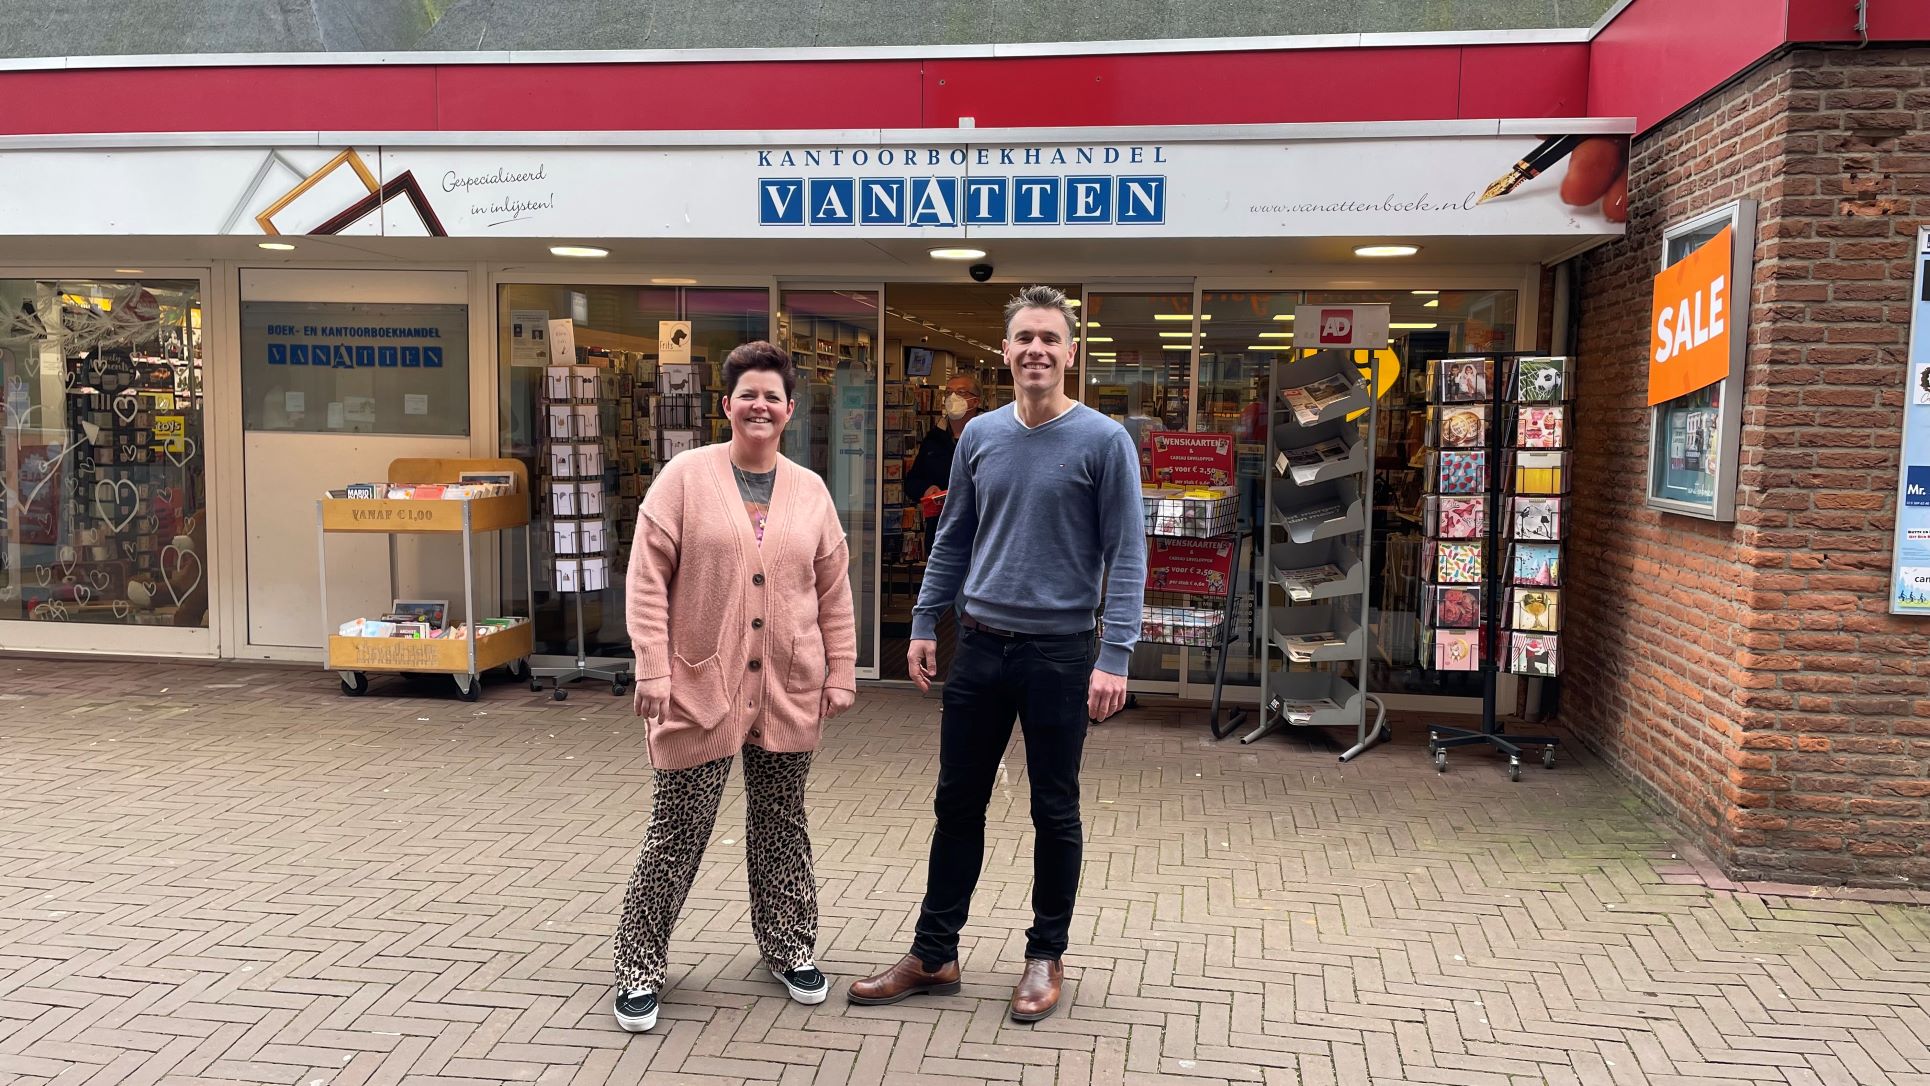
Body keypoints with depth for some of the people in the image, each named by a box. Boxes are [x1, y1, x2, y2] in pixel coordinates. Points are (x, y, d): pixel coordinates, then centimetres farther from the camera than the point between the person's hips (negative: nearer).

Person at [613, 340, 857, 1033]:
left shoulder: (811, 492, 7)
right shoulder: (686, 476, -3)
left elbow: (833, 591, 11)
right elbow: (648, 578, -6)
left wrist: (840, 675, 8)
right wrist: (653, 670, -11)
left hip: (788, 691, 3)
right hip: (700, 685, -3)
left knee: (781, 823, 15)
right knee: (677, 829, 3)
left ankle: (790, 949, 32)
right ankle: (640, 969, 19)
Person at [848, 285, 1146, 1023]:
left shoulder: (1103, 441, -7)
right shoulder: (979, 436, 7)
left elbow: (1126, 557, -10)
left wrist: (1115, 658, -17)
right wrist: (924, 624, 8)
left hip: (1059, 654, -4)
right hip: (979, 649, 4)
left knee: (1055, 813, 9)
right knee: (957, 804, 11)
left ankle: (1046, 957, 26)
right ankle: (934, 955, 24)